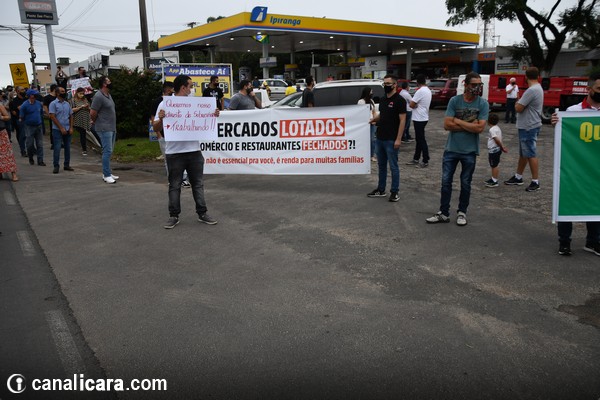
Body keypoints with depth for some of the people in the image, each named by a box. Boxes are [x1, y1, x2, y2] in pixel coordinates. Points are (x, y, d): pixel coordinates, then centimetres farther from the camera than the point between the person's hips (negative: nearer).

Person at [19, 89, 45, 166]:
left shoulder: (39, 103, 4)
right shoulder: (24, 105, -9)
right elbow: (21, 117, -5)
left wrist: (39, 120, 13)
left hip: (38, 126, 4)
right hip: (29, 127, -4)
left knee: (40, 144, 2)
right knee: (30, 144, 3)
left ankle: (40, 160, 7)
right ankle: (31, 157, 27)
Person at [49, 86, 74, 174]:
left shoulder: (67, 104, 11)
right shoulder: (53, 104, -5)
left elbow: (71, 116, 13)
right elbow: (52, 117, -11)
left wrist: (71, 128, 1)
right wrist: (61, 128, -15)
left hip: (67, 130, 5)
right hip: (57, 130, -5)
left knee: (67, 148, 8)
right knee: (57, 148, -4)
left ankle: (67, 165, 17)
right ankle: (56, 166, 2)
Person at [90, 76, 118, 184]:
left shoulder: (108, 95, 14)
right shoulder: (99, 96, -15)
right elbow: (93, 113, -15)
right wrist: (94, 121, 3)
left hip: (112, 128, 9)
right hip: (104, 129, -9)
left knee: (109, 151, 12)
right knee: (107, 151, -10)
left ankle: (106, 173, 20)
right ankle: (107, 175, -7)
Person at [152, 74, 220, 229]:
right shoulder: (165, 104, -3)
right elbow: (156, 129, -4)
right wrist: (160, 119, -23)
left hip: (194, 150, 4)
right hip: (174, 152, -3)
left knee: (197, 183, 10)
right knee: (174, 186, 6)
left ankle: (202, 213, 18)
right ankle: (174, 216, 15)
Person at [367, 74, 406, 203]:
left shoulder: (399, 100, -10)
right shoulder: (382, 99, 13)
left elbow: (402, 120, -14)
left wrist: (398, 139, -19)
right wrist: (372, 119, 4)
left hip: (391, 140, -8)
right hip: (380, 138, 8)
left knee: (393, 166, 0)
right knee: (381, 165, 14)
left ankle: (395, 192, 9)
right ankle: (381, 190, 24)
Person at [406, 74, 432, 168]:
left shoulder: (420, 91, -18)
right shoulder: (428, 90, 12)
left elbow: (411, 105, -18)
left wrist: (415, 105, 0)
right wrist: (417, 105, 3)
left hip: (419, 119, -10)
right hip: (424, 117, 10)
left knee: (421, 140, -5)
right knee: (419, 139, 15)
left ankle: (425, 162, -1)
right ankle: (416, 159, 24)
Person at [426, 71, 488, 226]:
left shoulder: (483, 104, -6)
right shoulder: (454, 100, -4)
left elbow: (480, 128, -16)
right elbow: (447, 125, -11)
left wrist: (458, 121, -12)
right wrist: (469, 125, -12)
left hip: (470, 151, -1)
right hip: (451, 149, 1)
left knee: (465, 184, 11)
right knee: (446, 182, 5)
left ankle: (462, 213, 26)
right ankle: (443, 213, 16)